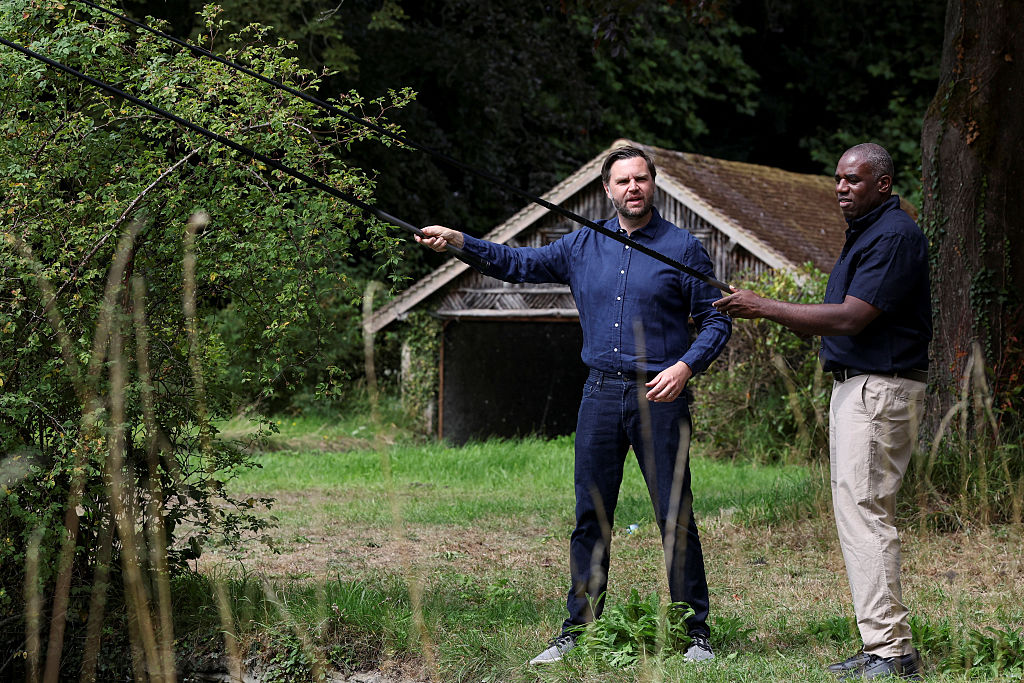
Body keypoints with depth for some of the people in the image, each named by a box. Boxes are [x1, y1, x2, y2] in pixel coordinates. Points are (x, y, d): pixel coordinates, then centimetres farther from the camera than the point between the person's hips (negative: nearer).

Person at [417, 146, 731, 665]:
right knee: (591, 517, 6)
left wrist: (685, 366, -16)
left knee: (675, 517, -3)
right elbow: (522, 264, 14)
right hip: (601, 393, 4)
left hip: (660, 395, -3)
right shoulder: (584, 245, 11)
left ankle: (695, 632, 5)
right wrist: (459, 242, 3)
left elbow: (716, 320, 0)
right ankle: (577, 629, 13)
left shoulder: (682, 248, 0)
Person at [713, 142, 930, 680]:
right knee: (856, 511, 10)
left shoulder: (895, 236, -14)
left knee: (864, 511, -13)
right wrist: (771, 314, 9)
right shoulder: (864, 233, 19)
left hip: (881, 389, -11)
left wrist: (764, 307, -18)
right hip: (852, 387, 11)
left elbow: (851, 318, -22)